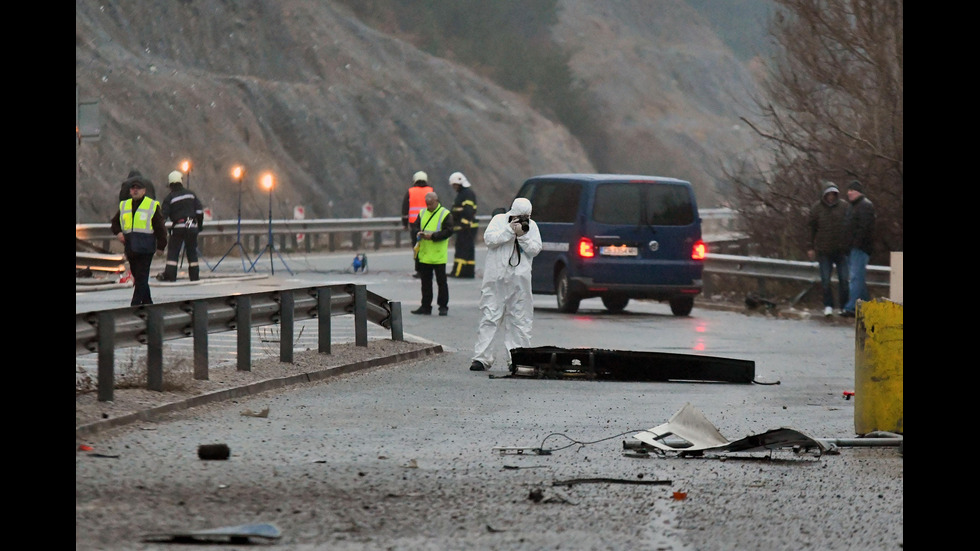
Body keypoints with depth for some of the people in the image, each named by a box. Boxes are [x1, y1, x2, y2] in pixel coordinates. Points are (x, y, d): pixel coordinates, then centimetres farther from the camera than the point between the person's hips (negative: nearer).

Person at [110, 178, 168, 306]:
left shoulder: (152, 206, 1)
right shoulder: (124, 206, 14)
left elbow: (160, 228, 2)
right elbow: (114, 222, 25)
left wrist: (161, 246, -2)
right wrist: (118, 232, 4)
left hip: (145, 248, -5)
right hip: (130, 247, 5)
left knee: (142, 277, -10)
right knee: (137, 277, 11)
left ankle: (136, 304, -13)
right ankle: (147, 302, 21)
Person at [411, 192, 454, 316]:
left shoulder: (445, 214, -5)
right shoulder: (422, 213, 12)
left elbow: (448, 231, -12)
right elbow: (416, 227, 19)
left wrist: (432, 236, -19)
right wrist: (418, 234, -5)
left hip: (438, 256, -5)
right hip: (424, 255, 5)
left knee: (441, 282, 0)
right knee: (425, 282, 9)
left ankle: (443, 307, 6)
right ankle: (425, 306, 15)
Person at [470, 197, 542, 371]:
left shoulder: (531, 226, 10)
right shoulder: (499, 220, 5)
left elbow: (535, 249, 2)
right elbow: (489, 239, -8)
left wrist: (522, 235, -11)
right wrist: (510, 230, -13)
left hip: (520, 280, 2)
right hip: (496, 278, -2)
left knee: (520, 321, 2)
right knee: (489, 318, -3)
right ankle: (482, 358, -1)